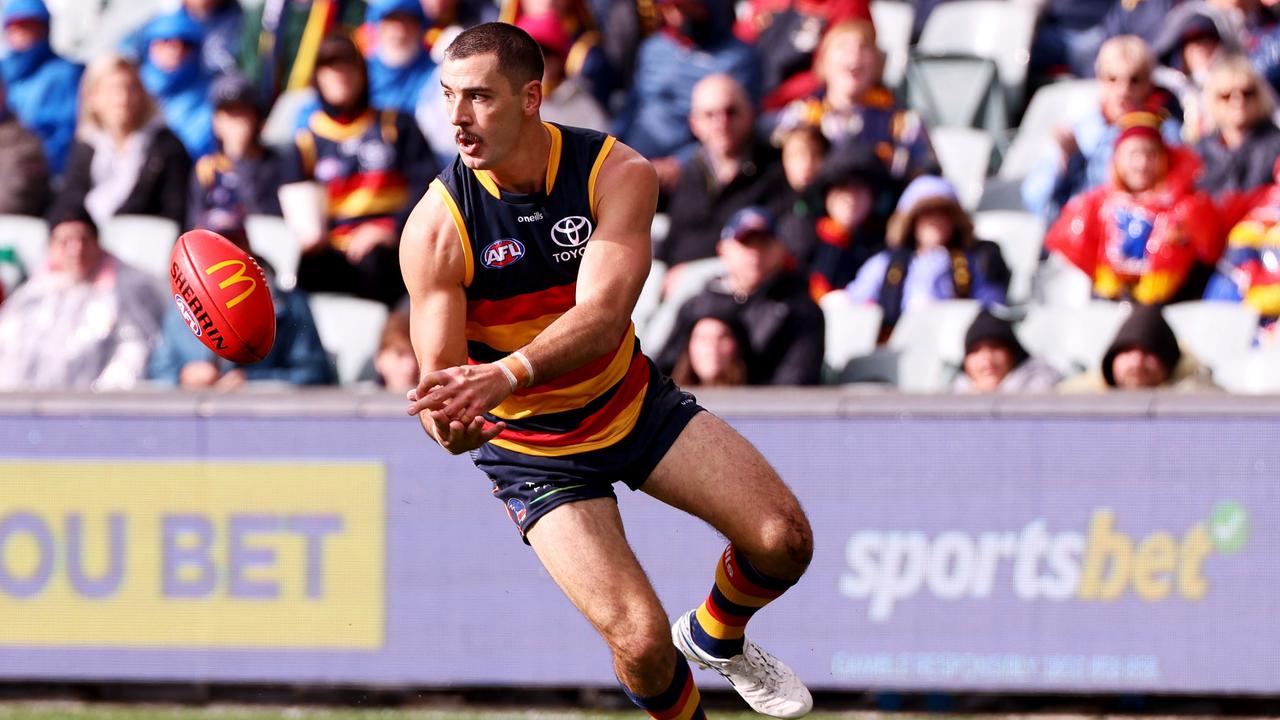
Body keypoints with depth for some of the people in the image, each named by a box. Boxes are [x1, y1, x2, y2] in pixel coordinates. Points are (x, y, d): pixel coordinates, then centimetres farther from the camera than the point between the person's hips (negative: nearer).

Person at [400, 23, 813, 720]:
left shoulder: (618, 173, -20)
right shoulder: (436, 229, -23)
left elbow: (602, 317, -34)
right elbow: (439, 380, -23)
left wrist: (504, 375, -51)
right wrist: (451, 425, -49)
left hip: (633, 401, 3)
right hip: (533, 450, -3)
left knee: (784, 539, -7)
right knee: (641, 642, -17)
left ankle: (717, 637, 28)